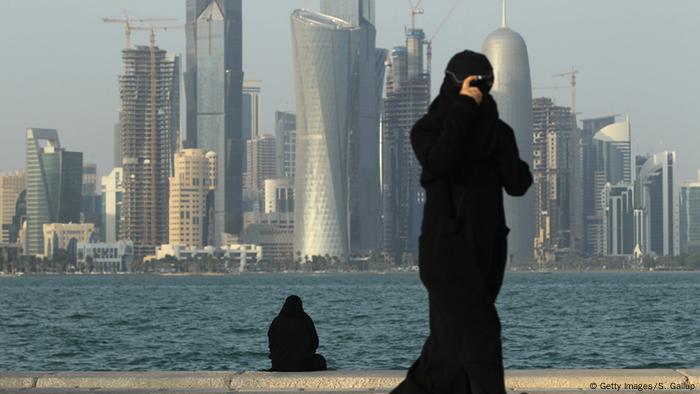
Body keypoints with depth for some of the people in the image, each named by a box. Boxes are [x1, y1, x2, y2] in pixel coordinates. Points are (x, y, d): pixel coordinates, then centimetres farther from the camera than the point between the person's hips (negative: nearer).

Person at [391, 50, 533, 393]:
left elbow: (517, 185, -5)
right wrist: (463, 110, -21)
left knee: (453, 338, 10)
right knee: (479, 332, -14)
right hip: (447, 247, -5)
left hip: (486, 247, 5)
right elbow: (437, 162, -26)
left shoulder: (499, 132, 7)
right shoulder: (428, 129, -4)